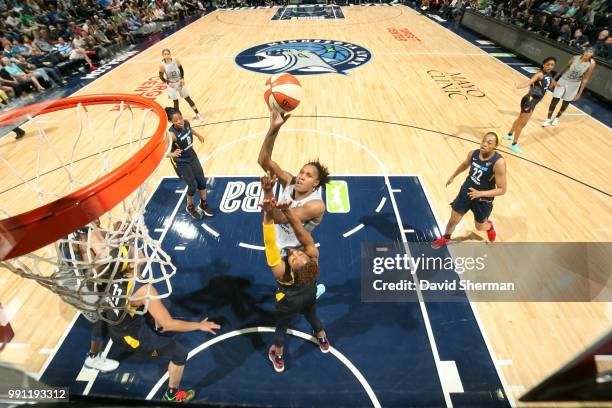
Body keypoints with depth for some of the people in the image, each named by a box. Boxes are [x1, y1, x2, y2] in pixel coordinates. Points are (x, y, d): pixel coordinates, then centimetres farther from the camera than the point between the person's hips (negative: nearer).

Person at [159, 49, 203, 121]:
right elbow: (161, 77, -8)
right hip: (172, 85, -1)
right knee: (175, 102, 2)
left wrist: (182, 78, -9)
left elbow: (181, 69, 3)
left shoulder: (176, 60, -12)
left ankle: (197, 114, 16)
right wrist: (168, 83, -22)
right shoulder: (162, 65, -15)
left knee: (188, 99, 7)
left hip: (180, 82, 1)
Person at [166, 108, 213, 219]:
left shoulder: (186, 123, -14)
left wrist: (198, 135, 26)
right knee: (193, 185, -1)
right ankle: (190, 208, 27)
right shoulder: (172, 134, -32)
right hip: (181, 162, -6)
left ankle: (203, 204, 32)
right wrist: (172, 154, -51)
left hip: (192, 157, 6)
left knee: (202, 180, 10)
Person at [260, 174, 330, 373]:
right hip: (310, 296, 3)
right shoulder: (312, 258, -41)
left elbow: (270, 241, -57)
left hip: (288, 303, -3)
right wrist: (287, 210, -65)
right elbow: (304, 235, -49)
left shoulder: (281, 271, -47)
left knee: (281, 326, 27)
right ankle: (323, 341, 65)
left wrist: (269, 214, -69)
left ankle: (278, 358, 57)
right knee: (312, 316, 34)